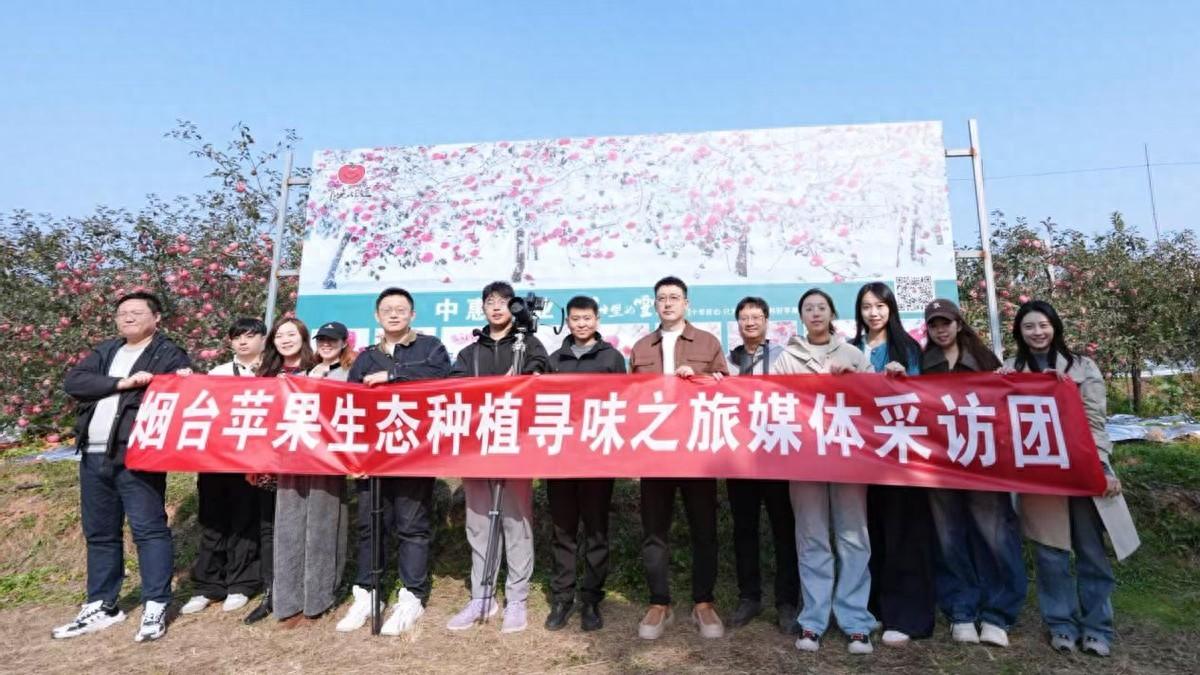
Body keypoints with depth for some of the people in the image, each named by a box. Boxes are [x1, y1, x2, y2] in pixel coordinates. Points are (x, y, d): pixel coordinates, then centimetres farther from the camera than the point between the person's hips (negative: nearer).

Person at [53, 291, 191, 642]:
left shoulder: (170, 355, 0)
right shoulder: (104, 351, 17)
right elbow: (73, 381, 1)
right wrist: (121, 383, -12)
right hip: (94, 456, 7)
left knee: (149, 529, -6)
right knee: (99, 532, 14)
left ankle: (155, 607, 1)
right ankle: (101, 606, 26)